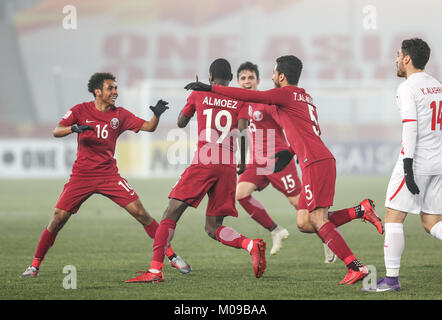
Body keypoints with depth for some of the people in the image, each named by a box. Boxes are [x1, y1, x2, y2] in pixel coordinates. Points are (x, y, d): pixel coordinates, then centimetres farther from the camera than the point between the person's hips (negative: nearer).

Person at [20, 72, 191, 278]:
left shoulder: (119, 115, 4)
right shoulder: (81, 111, -1)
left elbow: (149, 127, 2)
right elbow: (56, 132, -10)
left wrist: (157, 115, -20)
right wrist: (74, 128, -30)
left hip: (109, 175, 1)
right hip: (81, 175, -1)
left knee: (140, 212, -10)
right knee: (58, 218, -8)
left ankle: (171, 256, -1)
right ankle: (35, 265, 6)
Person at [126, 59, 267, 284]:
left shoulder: (199, 95, 8)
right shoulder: (239, 100, 10)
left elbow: (181, 123, 23)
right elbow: (242, 132, -2)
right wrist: (243, 161, 11)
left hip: (203, 163, -3)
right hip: (228, 168, 3)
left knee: (172, 213, -1)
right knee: (212, 227, 11)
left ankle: (155, 270, -13)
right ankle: (252, 246, -15)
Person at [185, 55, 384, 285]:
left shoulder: (287, 93, -5)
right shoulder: (305, 97, 22)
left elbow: (251, 96, -10)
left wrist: (211, 89, -6)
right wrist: (290, 152, 23)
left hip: (316, 163, -9)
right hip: (323, 160, 9)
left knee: (318, 220, -10)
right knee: (305, 224, 9)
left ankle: (355, 267, -14)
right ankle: (361, 211, 5)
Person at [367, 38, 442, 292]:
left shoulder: (408, 88, -9)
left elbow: (410, 127, -19)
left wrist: (408, 167, -22)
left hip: (416, 161, -8)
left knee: (393, 218, 0)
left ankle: (392, 279, -1)